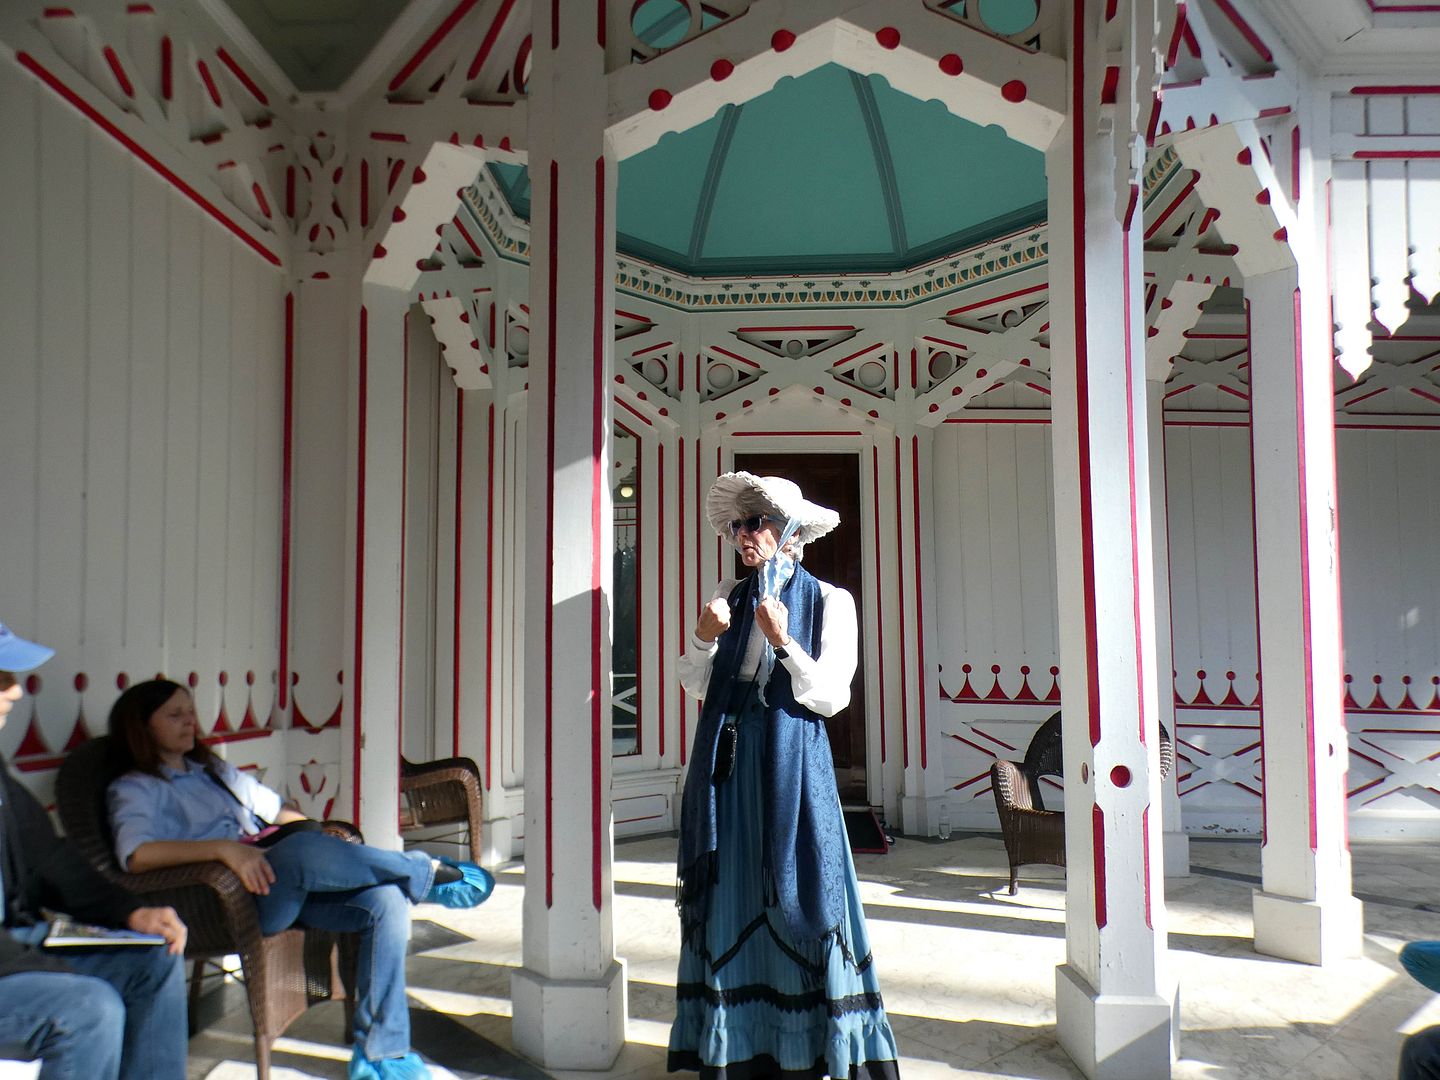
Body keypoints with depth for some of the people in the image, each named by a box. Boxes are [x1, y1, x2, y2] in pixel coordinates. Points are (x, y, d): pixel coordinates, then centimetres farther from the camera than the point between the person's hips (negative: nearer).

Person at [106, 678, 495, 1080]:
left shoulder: (213, 769, 30)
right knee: (304, 848, -38)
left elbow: (276, 808, 32)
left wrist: (327, 845, 9)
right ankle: (427, 873, -13)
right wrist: (223, 848, -28)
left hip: (291, 885, 7)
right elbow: (136, 853, -14)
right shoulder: (133, 789, 7)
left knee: (386, 899, -20)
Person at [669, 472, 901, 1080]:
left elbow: (833, 697, -7)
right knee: (730, 891, 5)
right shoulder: (728, 596, 11)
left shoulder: (829, 601, -1)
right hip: (726, 761, 4)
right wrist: (704, 639, -9)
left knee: (793, 894, -2)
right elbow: (695, 685, 9)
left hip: (791, 763, -4)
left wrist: (783, 642, -18)